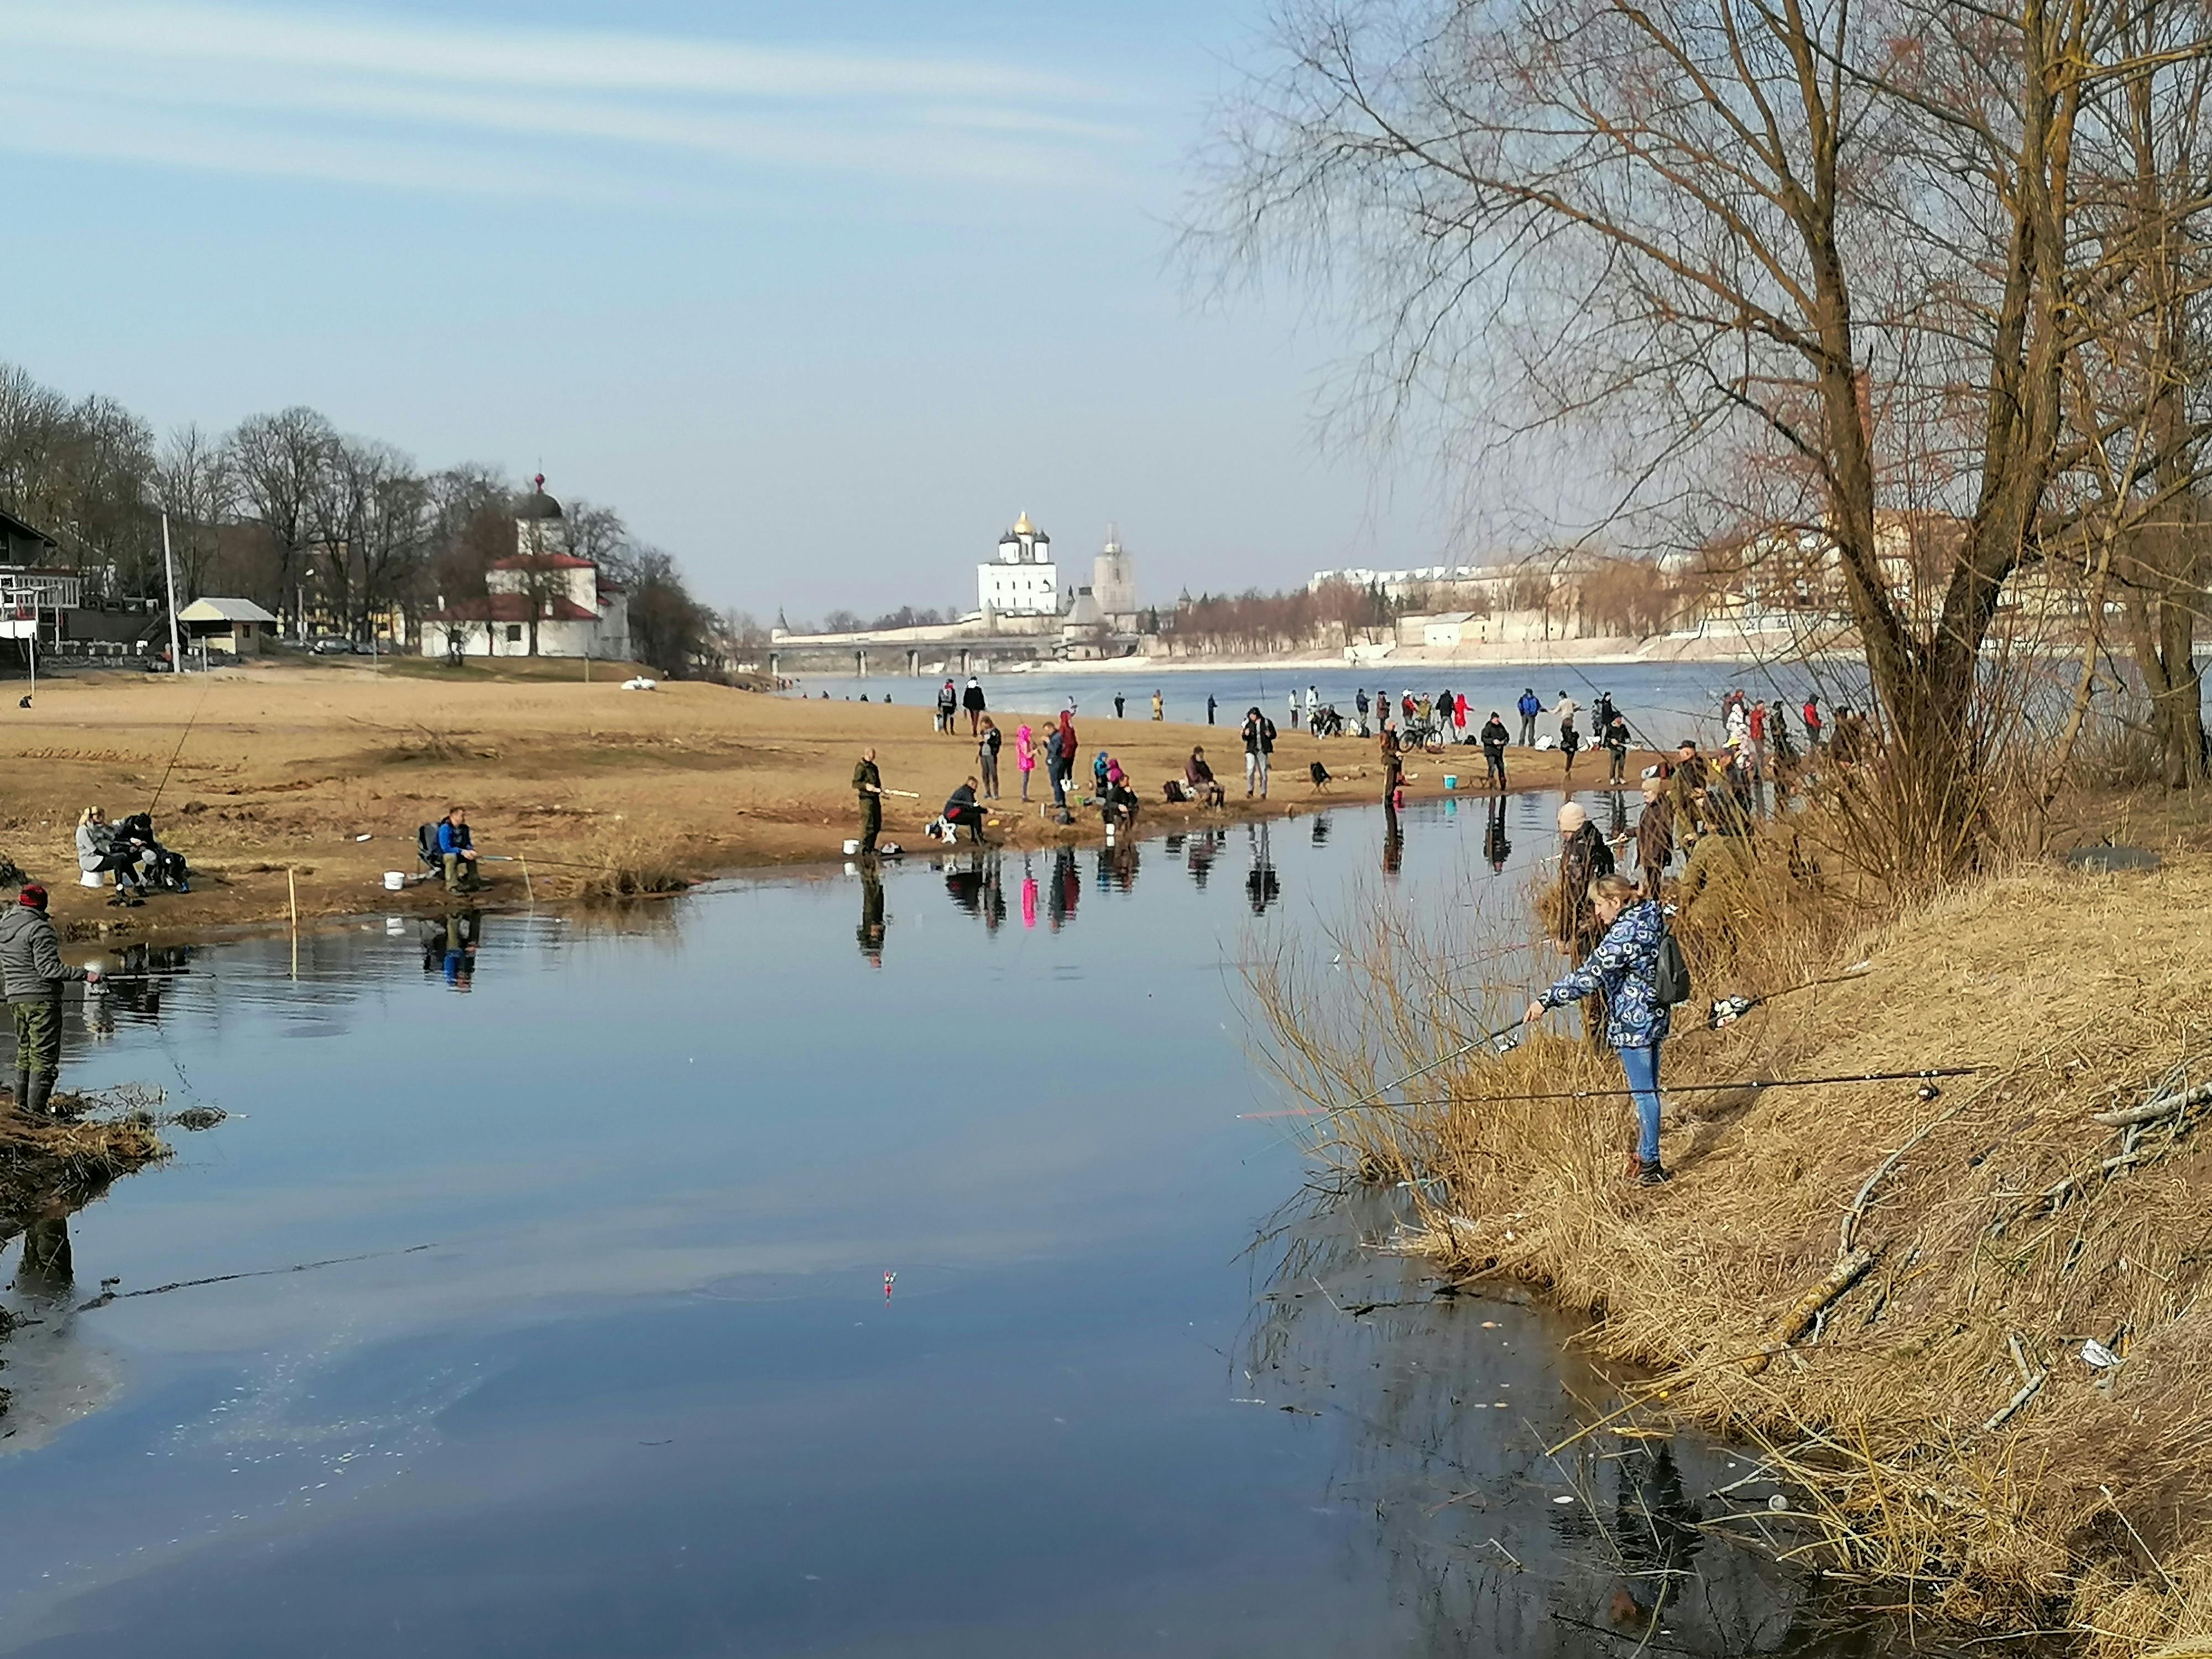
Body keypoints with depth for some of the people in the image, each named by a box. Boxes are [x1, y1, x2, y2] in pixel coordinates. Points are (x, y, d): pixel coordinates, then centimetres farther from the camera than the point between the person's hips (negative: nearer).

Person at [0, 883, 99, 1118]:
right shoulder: (39, 929, -15)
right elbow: (49, 968, -21)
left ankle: (21, 1103, 23)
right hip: (42, 998, -8)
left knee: (25, 1051, 20)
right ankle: (36, 1110, -5)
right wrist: (84, 975, -20)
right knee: (44, 1055, -4)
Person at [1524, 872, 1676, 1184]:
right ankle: (1646, 1151, 31)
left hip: (1633, 1024, -10)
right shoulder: (1650, 918, 6)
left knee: (1643, 1092, -2)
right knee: (1648, 1087, 19)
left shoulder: (1625, 934, -23)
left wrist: (1546, 1001, -23)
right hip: (1653, 1016, 10)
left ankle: (1649, 1164, 4)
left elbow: (1589, 975, -25)